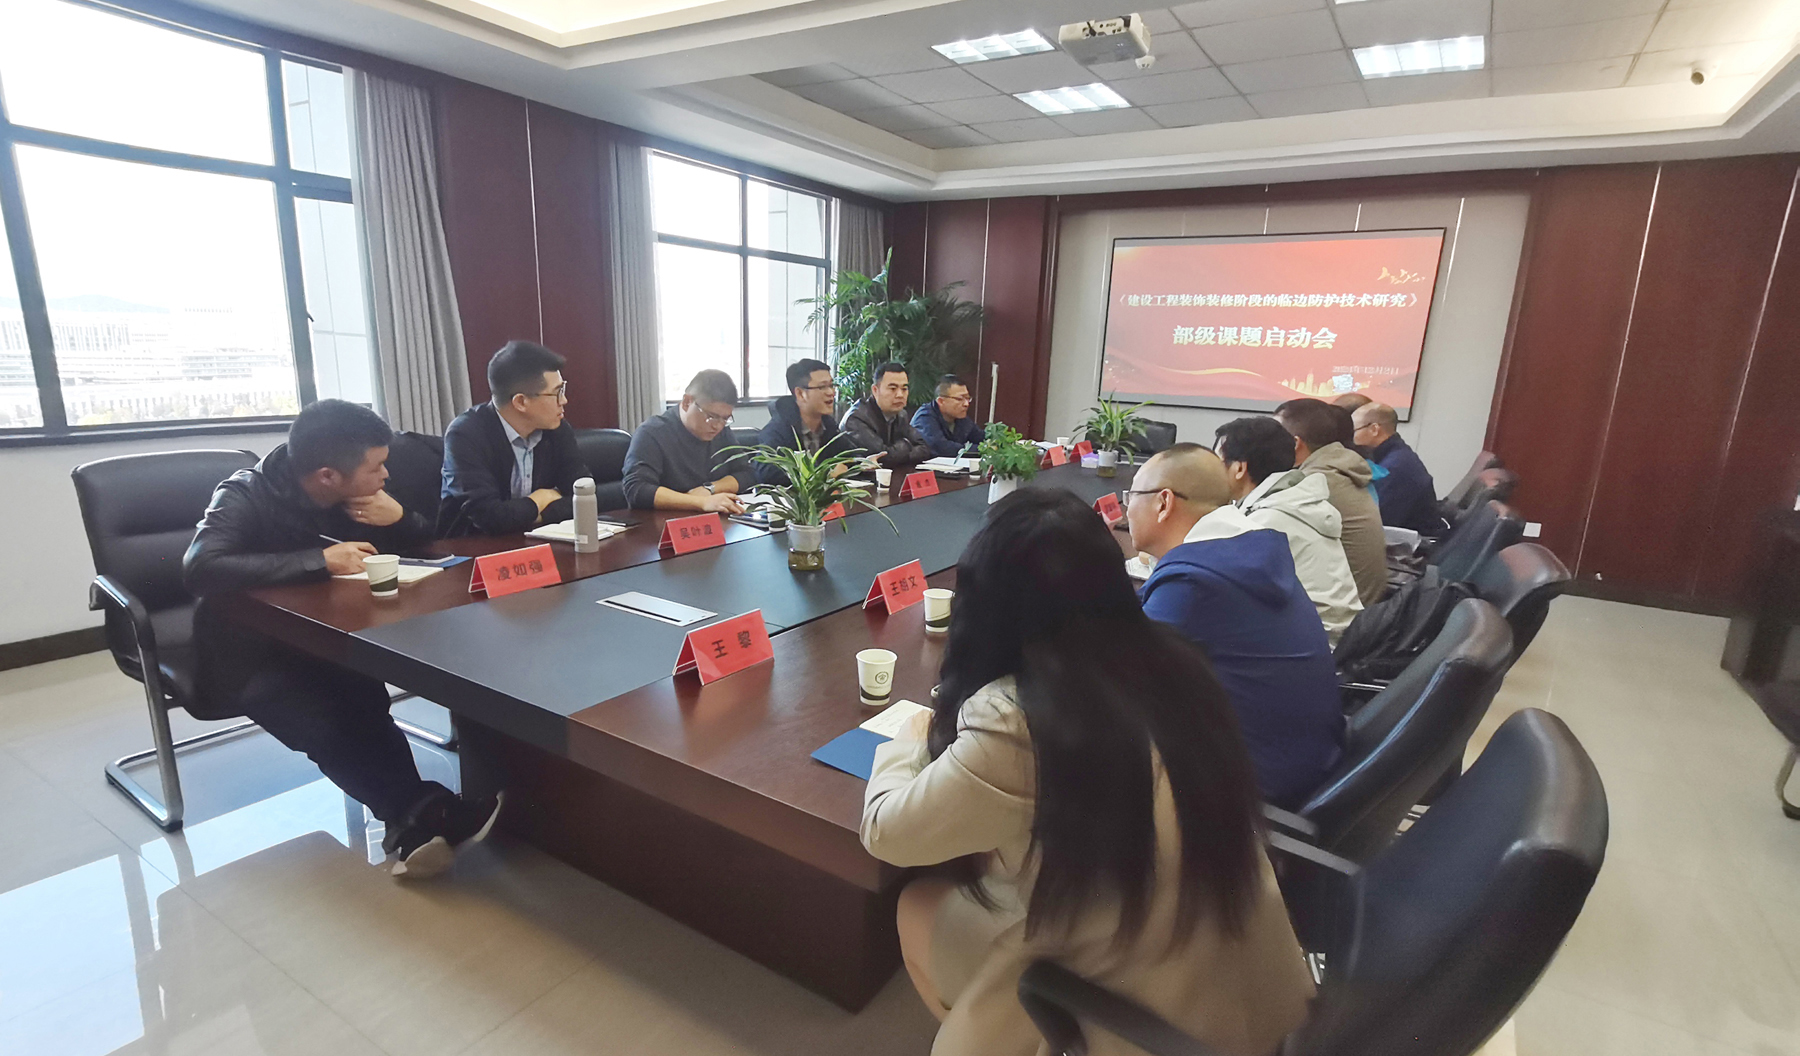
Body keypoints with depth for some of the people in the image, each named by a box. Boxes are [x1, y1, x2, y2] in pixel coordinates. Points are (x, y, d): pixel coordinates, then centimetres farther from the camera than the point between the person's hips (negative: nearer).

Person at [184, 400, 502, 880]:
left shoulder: (359, 495, -3)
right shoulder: (247, 496, -17)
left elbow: (432, 541, 6)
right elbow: (201, 568, -34)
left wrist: (399, 519, -16)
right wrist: (319, 560, -37)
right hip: (249, 656, -4)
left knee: (361, 703, -29)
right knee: (326, 721, -33)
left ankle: (412, 824, -28)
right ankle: (422, 814, -30)